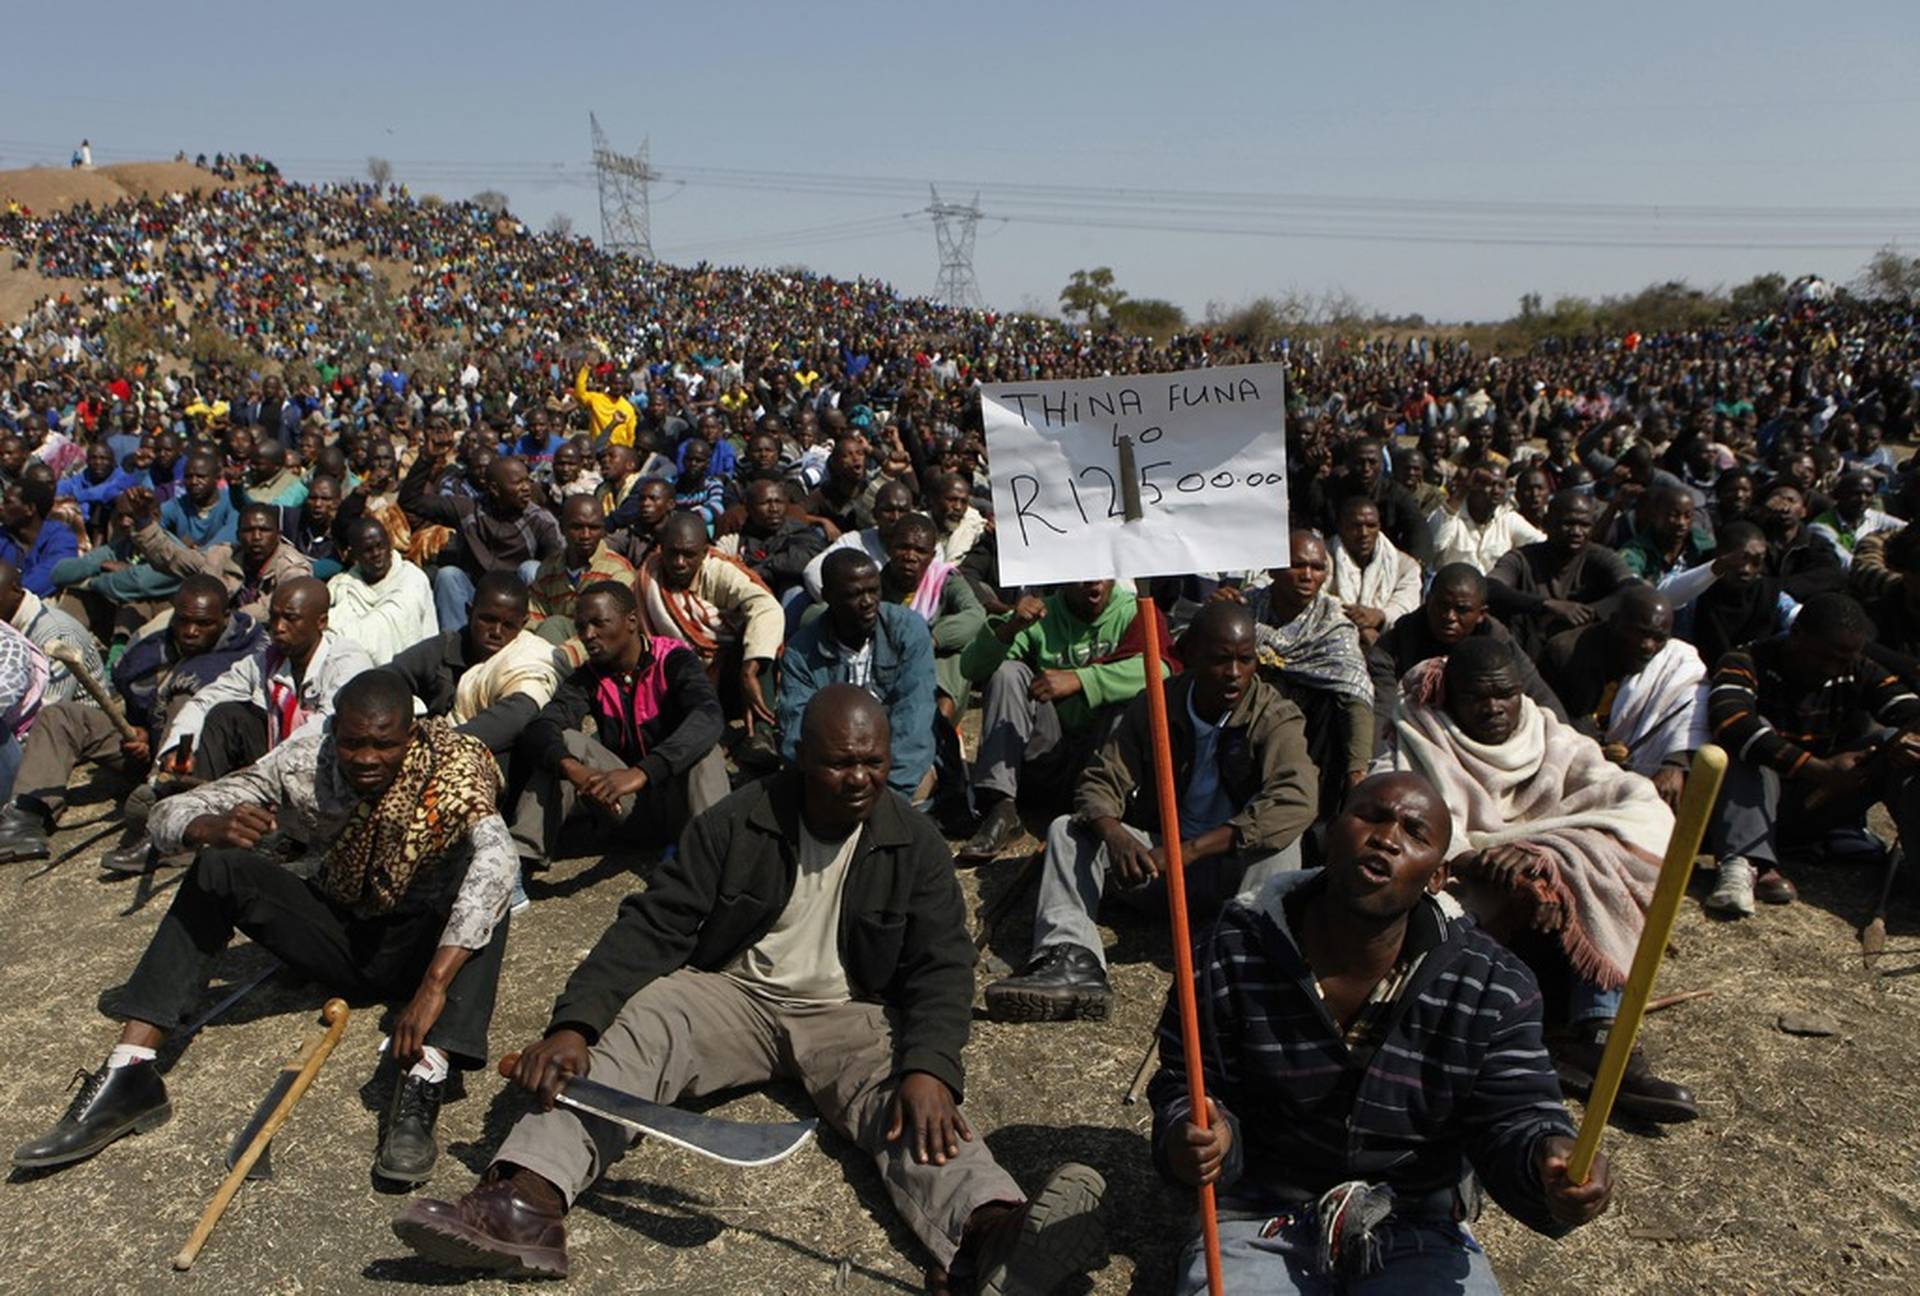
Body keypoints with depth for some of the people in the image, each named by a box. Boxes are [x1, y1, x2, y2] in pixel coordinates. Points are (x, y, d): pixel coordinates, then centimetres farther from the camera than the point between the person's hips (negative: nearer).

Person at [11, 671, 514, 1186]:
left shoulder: (450, 762, -24)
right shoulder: (303, 761, -14)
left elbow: (496, 857, -42)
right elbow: (170, 813, -12)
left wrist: (433, 988, -51)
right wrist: (214, 828, -39)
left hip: (418, 945, -3)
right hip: (336, 931, 3)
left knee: (483, 878, -34)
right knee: (218, 868, -17)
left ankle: (423, 1084, -46)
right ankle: (129, 1075, -20)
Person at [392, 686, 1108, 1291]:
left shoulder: (917, 846, -2)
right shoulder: (735, 823, -3)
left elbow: (941, 969, -8)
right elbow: (653, 926, -8)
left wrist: (929, 1068, -28)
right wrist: (574, 1023, -24)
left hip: (851, 1014, -1)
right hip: (733, 994, 1)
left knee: (906, 1098, -30)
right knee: (634, 1025, -26)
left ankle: (996, 1230, -55)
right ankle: (526, 1201, -44)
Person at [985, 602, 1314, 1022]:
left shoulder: (1275, 716, -13)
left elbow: (1297, 799, -31)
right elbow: (1100, 782, -4)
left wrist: (1189, 850, -38)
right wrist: (1114, 834, -30)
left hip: (1236, 867, -3)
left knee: (1279, 841, -34)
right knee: (1068, 830, -15)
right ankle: (1072, 960, -37)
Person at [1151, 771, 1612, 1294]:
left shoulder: (1493, 989, -6)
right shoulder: (1228, 957, -9)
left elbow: (1513, 1114, -5)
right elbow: (1186, 1083, -1)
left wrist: (1551, 1158, -28)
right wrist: (1187, 1133, -24)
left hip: (1417, 1233, 2)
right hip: (1261, 1223, -1)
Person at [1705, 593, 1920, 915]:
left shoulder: (1858, 674, 4)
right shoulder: (1748, 664, -13)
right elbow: (1729, 720, -34)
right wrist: (1819, 770, -41)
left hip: (1821, 809, 4)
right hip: (1753, 803, -4)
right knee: (1748, 741, -30)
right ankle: (1746, 864, -47)